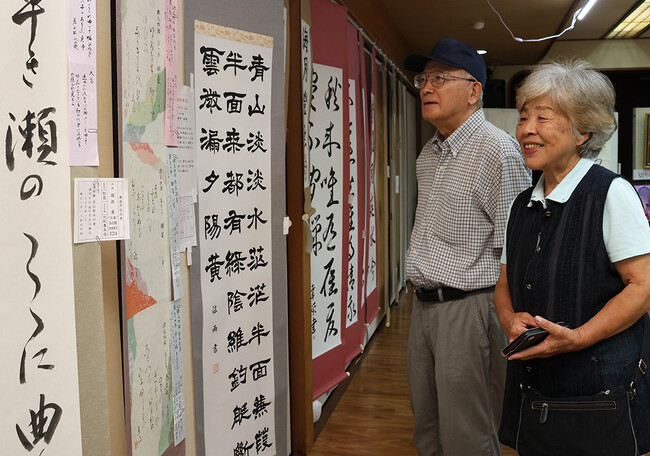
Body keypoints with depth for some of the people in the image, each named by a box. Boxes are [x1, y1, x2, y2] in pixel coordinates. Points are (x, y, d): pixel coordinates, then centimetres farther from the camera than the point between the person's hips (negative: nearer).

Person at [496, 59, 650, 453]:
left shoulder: (611, 193, -10)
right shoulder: (524, 205, 9)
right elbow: (505, 283, 14)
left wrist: (577, 338, -23)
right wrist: (510, 318, -7)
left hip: (600, 387, -6)